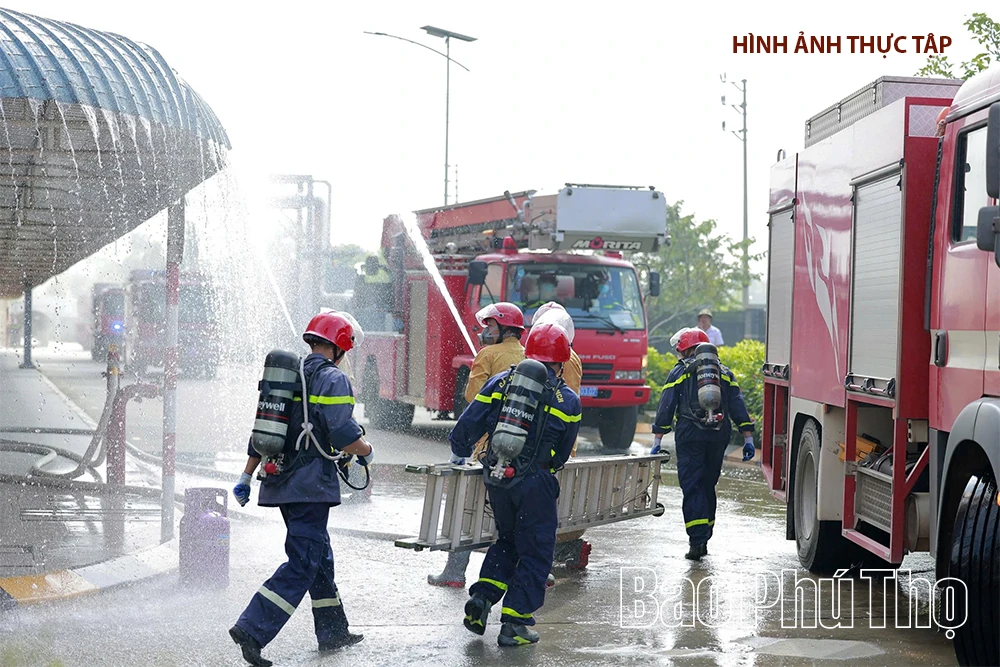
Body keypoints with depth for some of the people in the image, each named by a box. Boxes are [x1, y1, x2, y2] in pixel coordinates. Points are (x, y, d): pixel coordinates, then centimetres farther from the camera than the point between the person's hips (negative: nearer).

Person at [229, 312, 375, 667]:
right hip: (311, 483, -9)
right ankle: (251, 629, -19)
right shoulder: (333, 379, -9)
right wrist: (367, 451, 2)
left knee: (319, 556, 19)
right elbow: (341, 433, -18)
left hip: (281, 480, 9)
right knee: (303, 564, -9)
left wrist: (246, 477, 21)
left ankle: (333, 631, 26)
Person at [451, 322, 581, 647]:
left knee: (507, 540, 25)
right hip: (535, 483, -4)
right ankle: (514, 623, 5)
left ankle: (481, 598, 9)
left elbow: (469, 423, 8)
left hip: (496, 477, 4)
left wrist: (458, 452, 25)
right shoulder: (568, 400, 2)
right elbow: (562, 453, 8)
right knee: (535, 552, 7)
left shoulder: (501, 382, 7)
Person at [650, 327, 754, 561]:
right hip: (718, 436, 4)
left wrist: (657, 441, 3)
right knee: (708, 485, 15)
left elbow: (666, 408, 1)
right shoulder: (724, 373, 16)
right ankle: (704, 537, 17)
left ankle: (698, 540, -16)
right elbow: (738, 407, 9)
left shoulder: (680, 372, 6)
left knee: (692, 487, -4)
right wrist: (748, 439, 8)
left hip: (689, 436, -4)